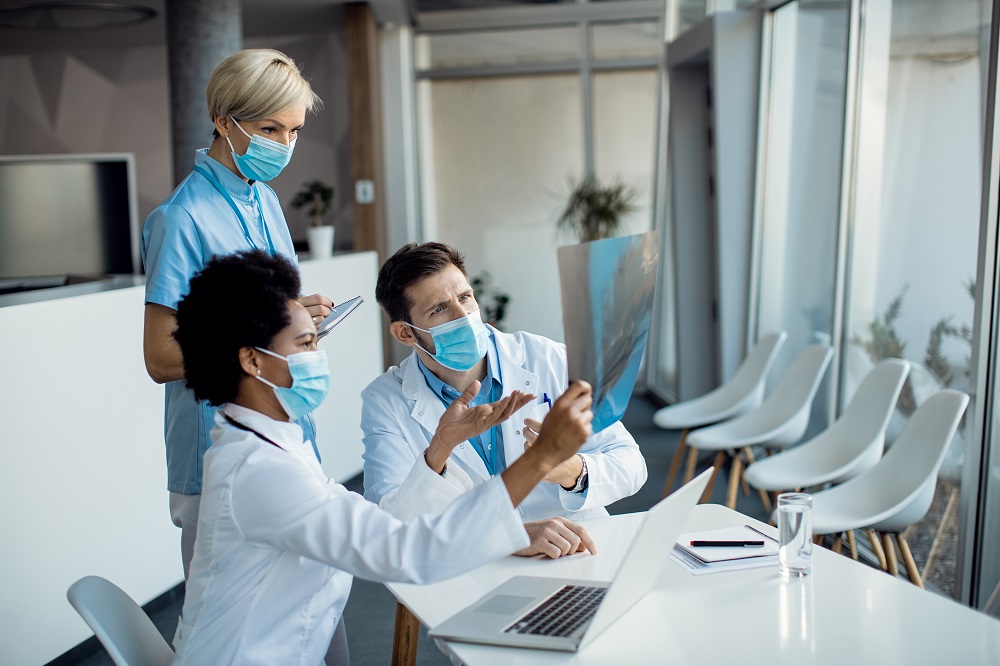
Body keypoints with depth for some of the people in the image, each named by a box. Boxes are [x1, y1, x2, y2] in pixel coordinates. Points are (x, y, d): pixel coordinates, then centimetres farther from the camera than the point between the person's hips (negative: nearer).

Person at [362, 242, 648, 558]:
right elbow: (388, 517, -15)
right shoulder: (385, 402, -4)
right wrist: (441, 449, -31)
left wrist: (573, 472, -22)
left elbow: (631, 464, -2)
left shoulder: (548, 360, -3)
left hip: (583, 552, 1)